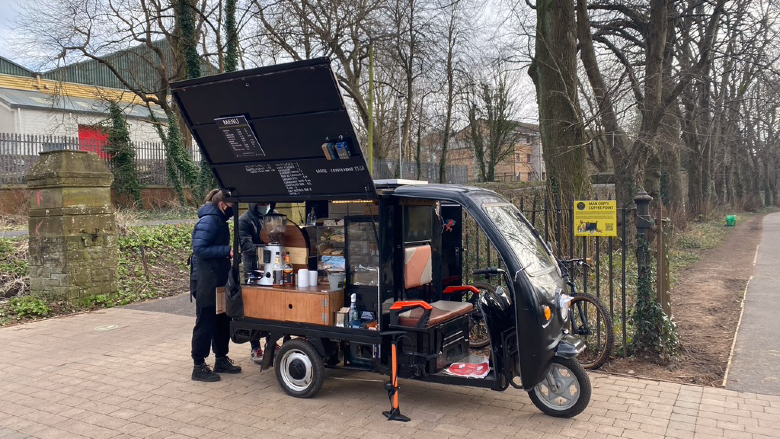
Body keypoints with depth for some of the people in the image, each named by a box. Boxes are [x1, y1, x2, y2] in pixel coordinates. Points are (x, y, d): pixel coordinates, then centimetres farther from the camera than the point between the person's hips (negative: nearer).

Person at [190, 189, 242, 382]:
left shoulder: (219, 221, 15)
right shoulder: (209, 221, -16)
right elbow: (199, 249, -24)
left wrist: (230, 251, 10)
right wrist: (227, 251, -26)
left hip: (219, 281, 10)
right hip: (207, 283, -10)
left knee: (222, 322, 16)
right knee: (205, 324, -2)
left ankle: (221, 360, 28)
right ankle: (199, 367, 6)